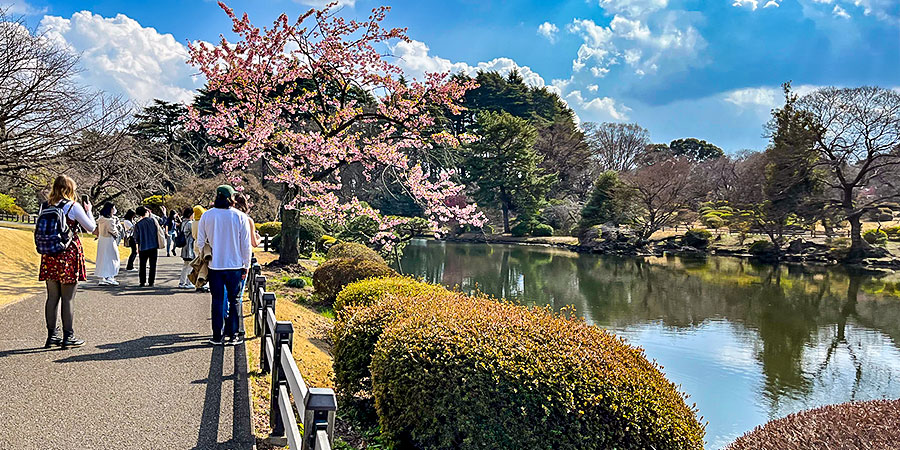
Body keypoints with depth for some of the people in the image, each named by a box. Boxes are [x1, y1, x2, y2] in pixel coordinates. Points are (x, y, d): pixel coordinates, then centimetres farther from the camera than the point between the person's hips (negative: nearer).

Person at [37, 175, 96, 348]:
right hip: (69, 255, -5)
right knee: (68, 298, 0)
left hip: (49, 256, 5)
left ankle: (52, 335, 17)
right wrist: (88, 210, 14)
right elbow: (91, 228, 1)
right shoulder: (73, 207, -8)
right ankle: (68, 336, 5)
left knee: (52, 296, 11)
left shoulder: (44, 207, 6)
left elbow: (38, 231, 12)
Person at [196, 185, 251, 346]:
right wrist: (246, 265, 5)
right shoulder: (241, 217, -7)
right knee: (234, 300, 8)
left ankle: (217, 336, 12)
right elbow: (246, 244, -4)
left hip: (215, 265, 1)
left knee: (217, 300, 8)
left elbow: (200, 241, 3)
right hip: (235, 265, -1)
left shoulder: (207, 215, -2)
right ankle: (233, 335, 11)